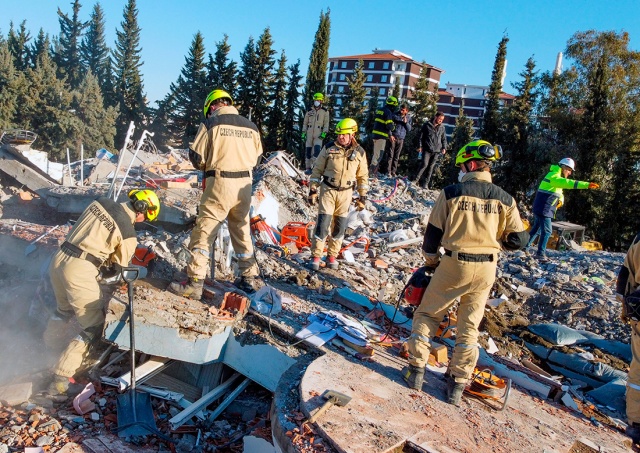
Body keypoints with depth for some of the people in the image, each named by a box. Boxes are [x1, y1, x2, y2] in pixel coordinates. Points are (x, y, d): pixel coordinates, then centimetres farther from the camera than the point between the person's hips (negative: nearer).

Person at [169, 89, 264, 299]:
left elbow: (196, 157, -4)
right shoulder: (251, 126, 8)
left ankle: (194, 283, 2)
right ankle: (250, 278, 24)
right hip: (244, 184, 5)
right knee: (242, 231, 17)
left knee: (203, 232, 2)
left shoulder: (211, 123, -5)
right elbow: (255, 158, 12)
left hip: (220, 183, -5)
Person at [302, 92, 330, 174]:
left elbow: (326, 124, 1)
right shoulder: (309, 111, 12)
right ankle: (308, 168, 8)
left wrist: (324, 133, -10)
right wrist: (303, 132, 5)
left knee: (317, 149, -19)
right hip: (309, 133, 3)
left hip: (319, 134, -3)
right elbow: (305, 123, 14)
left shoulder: (325, 112, 4)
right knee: (308, 150, 1)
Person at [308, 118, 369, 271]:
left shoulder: (359, 152, 0)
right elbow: (317, 169, 1)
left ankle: (332, 255, 22)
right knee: (323, 223, -7)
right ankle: (315, 256, 4)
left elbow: (363, 176, 8)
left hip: (346, 193, 2)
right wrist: (312, 190, -3)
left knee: (340, 226, 7)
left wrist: (363, 196, 5)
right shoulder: (329, 149, -4)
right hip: (328, 190, -2)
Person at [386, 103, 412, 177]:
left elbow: (409, 129, 7)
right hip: (393, 137, -2)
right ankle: (388, 171, -5)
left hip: (401, 139, 2)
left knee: (397, 157, 4)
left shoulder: (409, 118, 8)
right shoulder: (395, 115, 1)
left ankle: (393, 172, 9)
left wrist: (406, 122, -10)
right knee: (390, 155, -6)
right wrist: (390, 134, -6)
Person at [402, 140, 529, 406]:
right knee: (469, 327, 14)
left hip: (454, 264, -3)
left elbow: (433, 232, -3)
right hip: (486, 270, 3)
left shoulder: (451, 193, -8)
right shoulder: (504, 199, -1)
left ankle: (416, 370, 15)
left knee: (427, 315, 15)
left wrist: (430, 261, 13)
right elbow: (519, 239, 3)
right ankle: (457, 385, 21)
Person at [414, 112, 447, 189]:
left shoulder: (442, 128, 11)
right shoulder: (427, 125, 2)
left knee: (431, 167, 2)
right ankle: (416, 180, -6)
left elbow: (444, 139, 18)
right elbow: (420, 136, 4)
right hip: (427, 149, -3)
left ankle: (426, 183, 6)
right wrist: (420, 146, -3)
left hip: (437, 151, 3)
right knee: (424, 164, -16)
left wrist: (444, 148, 4)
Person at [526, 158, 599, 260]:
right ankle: (540, 253, -3)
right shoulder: (553, 176, -14)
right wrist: (586, 185, -40)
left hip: (540, 209, 10)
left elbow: (559, 193, 22)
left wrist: (560, 200, -2)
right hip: (543, 209, -10)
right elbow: (567, 183, -31)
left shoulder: (558, 178, 19)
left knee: (536, 229, 17)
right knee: (547, 231, -8)